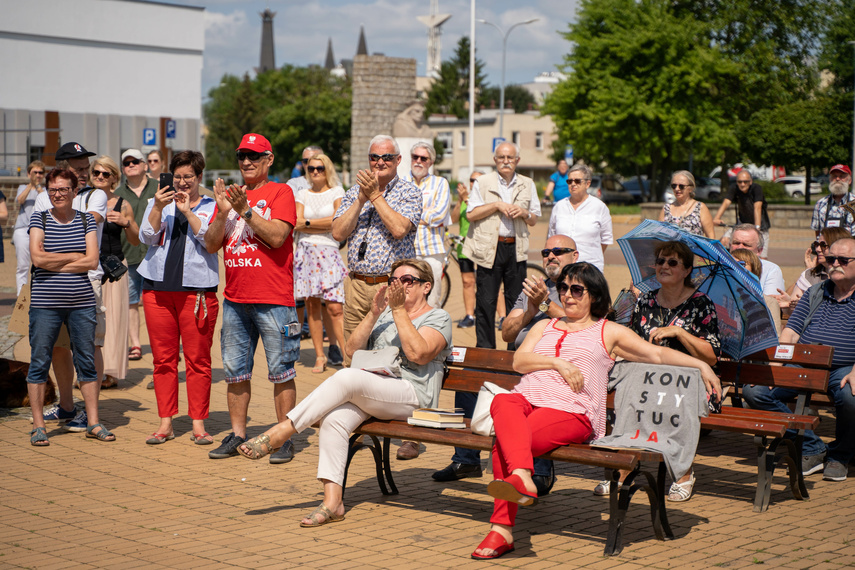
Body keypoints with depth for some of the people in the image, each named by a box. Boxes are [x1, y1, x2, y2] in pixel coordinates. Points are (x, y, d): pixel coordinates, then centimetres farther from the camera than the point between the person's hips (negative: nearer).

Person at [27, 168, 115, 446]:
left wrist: (55, 264, -9)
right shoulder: (39, 219, 4)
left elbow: (92, 261, -4)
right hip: (45, 303, -2)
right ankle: (38, 425, 9)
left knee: (87, 362, 5)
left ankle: (93, 423, 14)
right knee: (39, 362, 0)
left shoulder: (86, 220, 8)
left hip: (82, 303, 2)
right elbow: (37, 257, -10)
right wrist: (76, 256, -6)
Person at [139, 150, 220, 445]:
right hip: (158, 288, 2)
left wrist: (187, 211, -12)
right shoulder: (158, 204, 15)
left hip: (197, 290, -2)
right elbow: (147, 237, 1)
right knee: (163, 359, 4)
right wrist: (158, 208, -12)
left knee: (198, 359, -2)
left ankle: (198, 423, 6)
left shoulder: (212, 207, 9)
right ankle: (165, 422, 12)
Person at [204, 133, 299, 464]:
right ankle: (237, 436, 19)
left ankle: (285, 439, 3)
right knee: (235, 372, 10)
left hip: (273, 300, -6)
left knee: (281, 372, -2)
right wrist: (223, 213, -6)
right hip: (234, 298, 6)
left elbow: (277, 237, -15)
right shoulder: (228, 195, 14)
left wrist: (245, 210, -17)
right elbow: (211, 245, 9)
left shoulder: (280, 192, -2)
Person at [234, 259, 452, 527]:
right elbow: (352, 350, 14)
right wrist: (373, 314, 2)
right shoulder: (384, 315, 26)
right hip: (370, 392, 6)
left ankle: (282, 431, -28)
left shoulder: (438, 318, 8)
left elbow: (418, 354, -12)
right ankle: (332, 502, -31)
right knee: (333, 419, -27)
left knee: (347, 377, -31)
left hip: (412, 396, -6)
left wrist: (399, 310, -10)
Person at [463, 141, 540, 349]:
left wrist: (524, 213, -6)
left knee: (516, 301, 3)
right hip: (489, 248, -2)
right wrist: (497, 205, -11)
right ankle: (484, 348, 6)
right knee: (486, 302, -1)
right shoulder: (482, 183, 5)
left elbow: (534, 220, 15)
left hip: (516, 249, 2)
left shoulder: (527, 185, 13)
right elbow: (471, 214, -2)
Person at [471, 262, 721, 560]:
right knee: (502, 403, -37)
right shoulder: (545, 326, 31)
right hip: (527, 397, 3)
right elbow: (519, 361, 15)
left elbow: (657, 353, 13)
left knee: (504, 442, -32)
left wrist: (701, 364, 1)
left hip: (570, 409, -3)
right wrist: (558, 362, -1)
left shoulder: (609, 331, 22)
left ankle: (502, 529, -38)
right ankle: (522, 477, -53)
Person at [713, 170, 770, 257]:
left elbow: (757, 208, -32)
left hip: (760, 224, -3)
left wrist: (757, 227, -45)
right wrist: (716, 218, -44)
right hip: (742, 223, 3)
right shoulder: (734, 189, -11)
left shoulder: (756, 188, -20)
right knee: (724, 240, -17)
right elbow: (726, 203, -26)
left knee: (762, 258, -12)